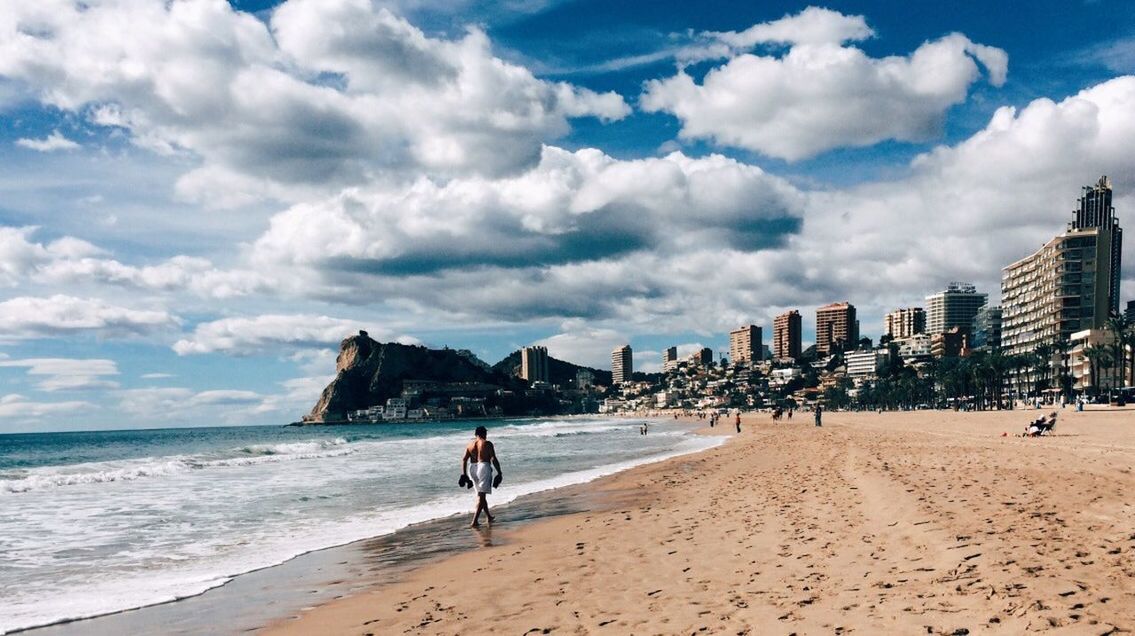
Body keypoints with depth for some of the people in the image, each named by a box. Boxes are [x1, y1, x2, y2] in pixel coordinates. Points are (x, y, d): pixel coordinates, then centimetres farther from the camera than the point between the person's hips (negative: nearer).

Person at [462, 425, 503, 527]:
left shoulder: (470, 444, 10)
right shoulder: (487, 444, -5)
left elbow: (464, 459, 6)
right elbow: (494, 459, -10)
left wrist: (464, 474, 8)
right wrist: (499, 473, -5)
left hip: (472, 469, 6)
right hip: (484, 468, -6)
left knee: (481, 494, 20)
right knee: (481, 496, -6)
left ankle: (488, 517, 32)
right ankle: (474, 521, -15)